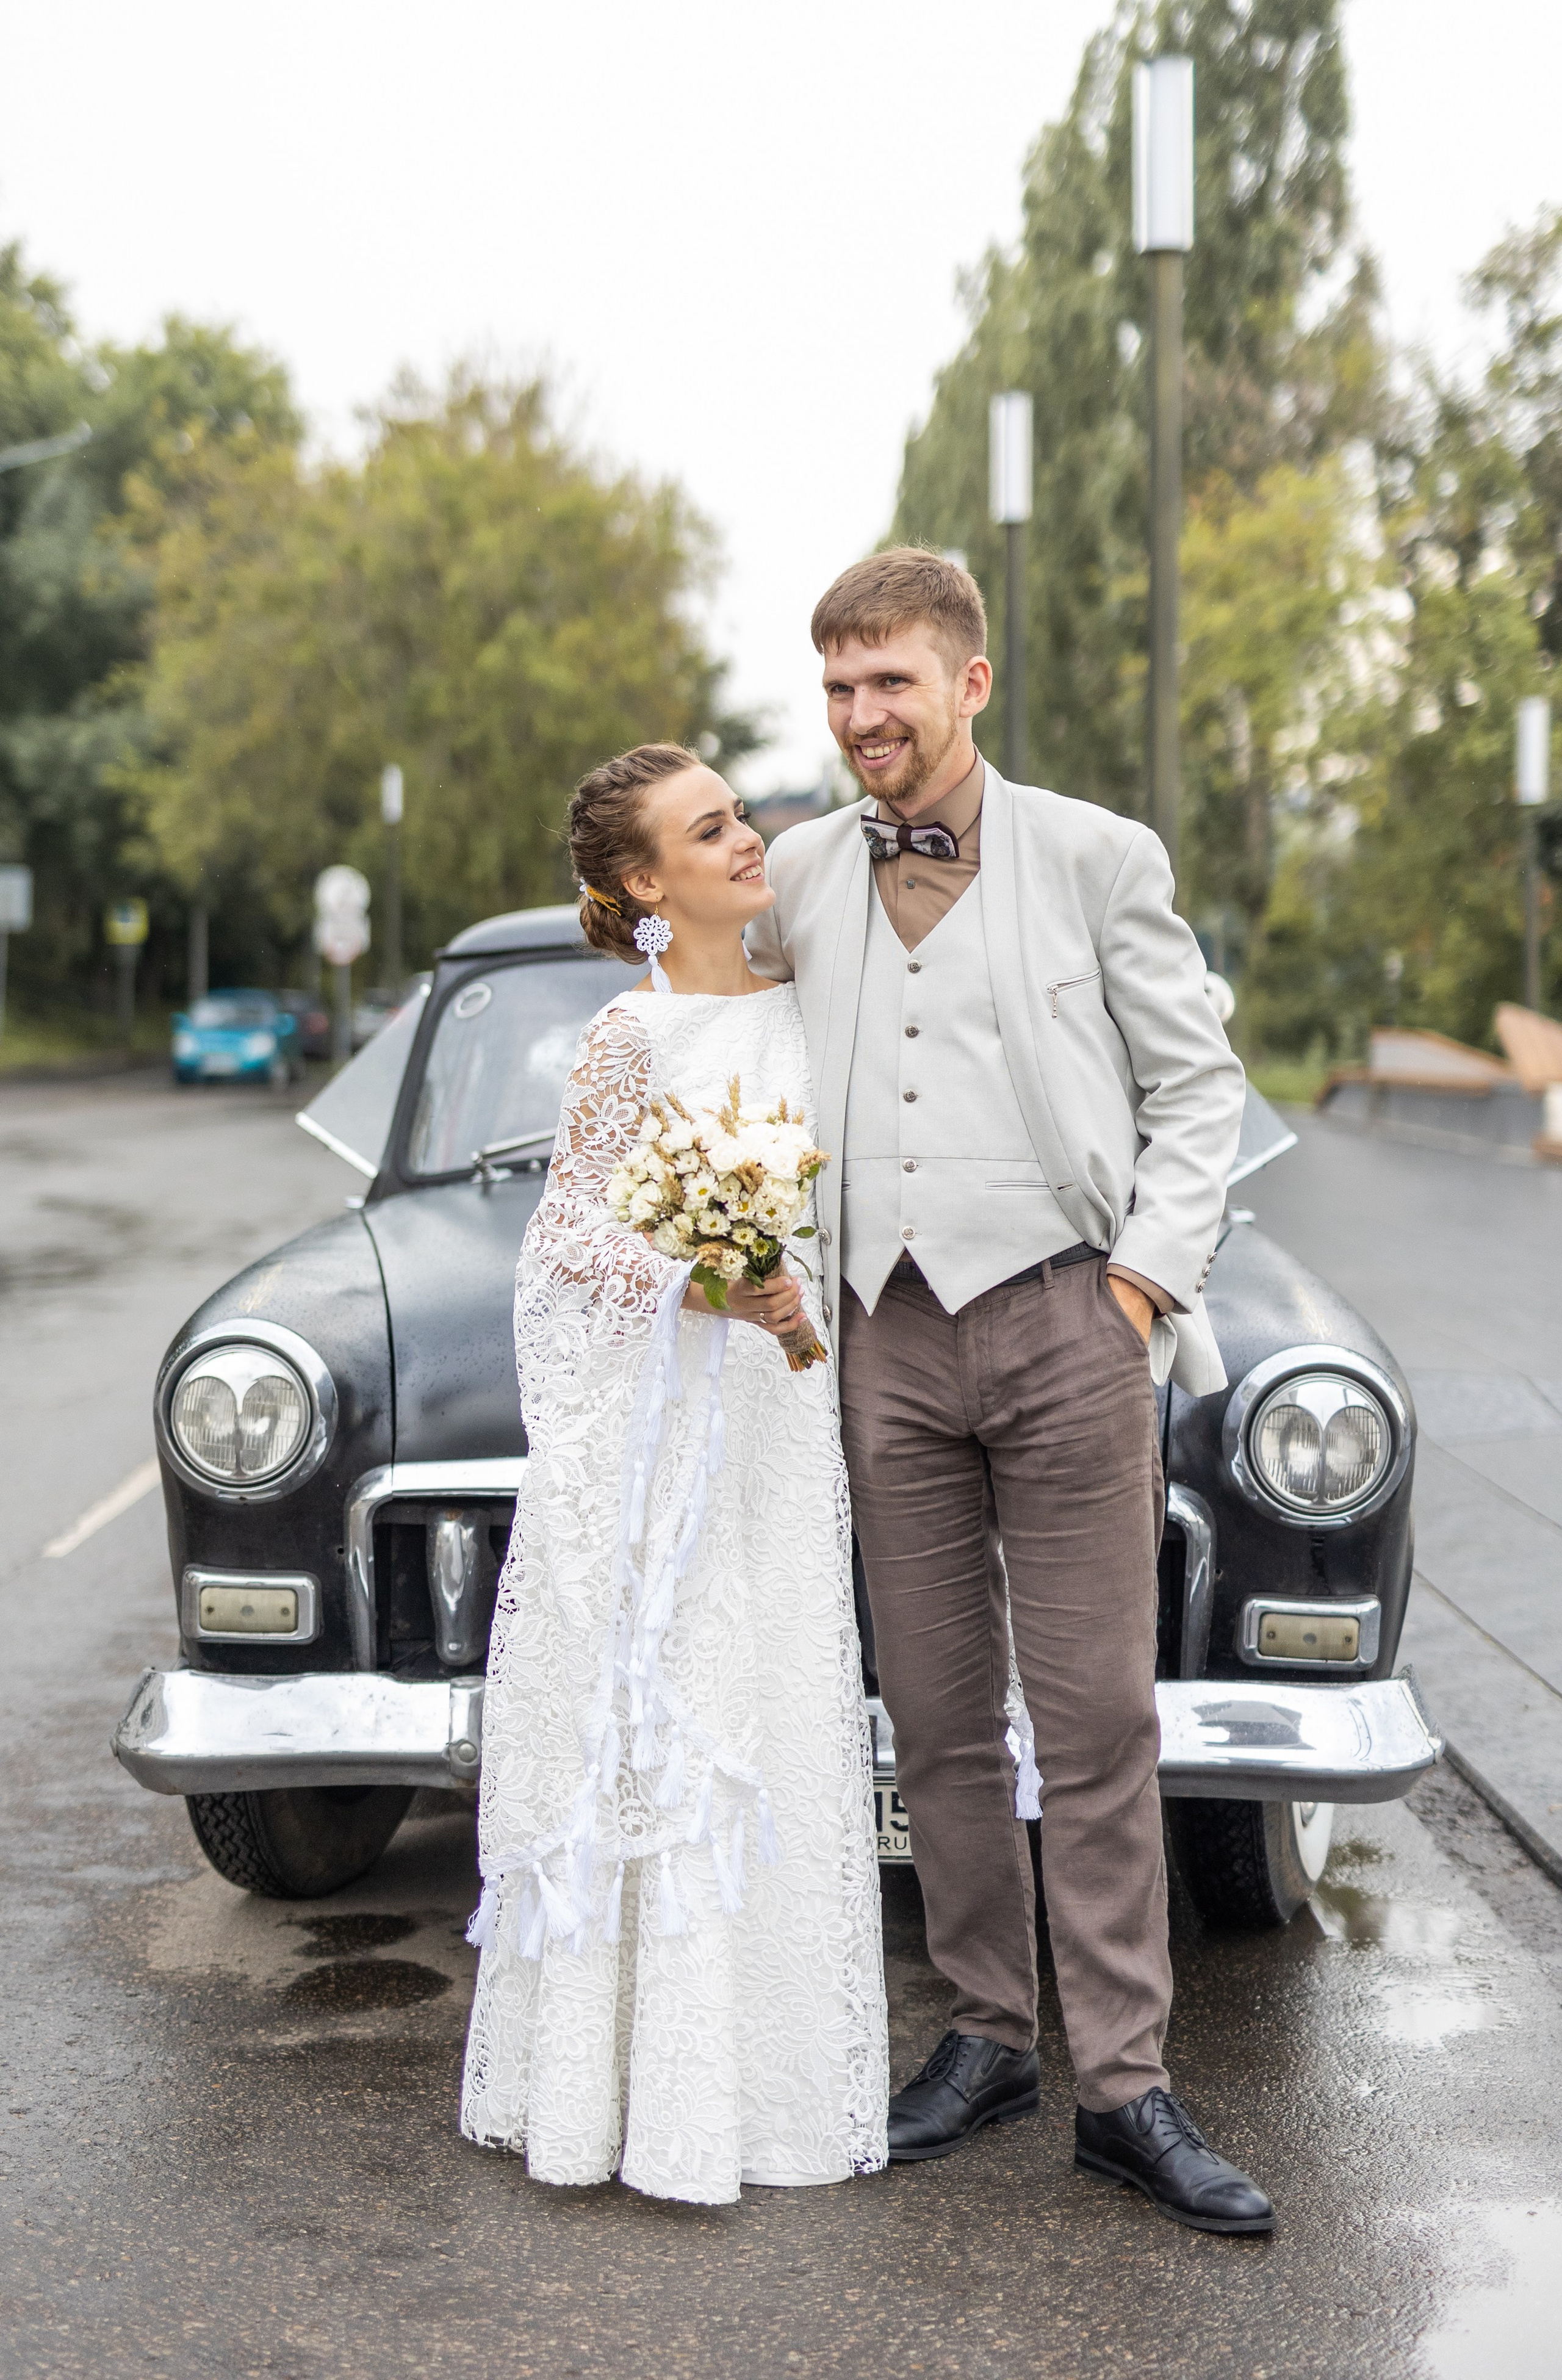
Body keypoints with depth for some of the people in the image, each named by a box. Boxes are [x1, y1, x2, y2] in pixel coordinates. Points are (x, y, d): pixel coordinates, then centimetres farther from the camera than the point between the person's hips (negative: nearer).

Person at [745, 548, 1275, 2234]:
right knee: (938, 1718, 8)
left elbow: (1196, 1084, 6)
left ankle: (1124, 2089, 4)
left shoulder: (1098, 859, 3)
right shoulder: (797, 880, 10)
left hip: (1062, 1320, -3)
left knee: (1096, 1718, -3)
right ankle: (988, 2034, 22)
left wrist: (1150, 1276, -5)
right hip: (886, 1338, 3)